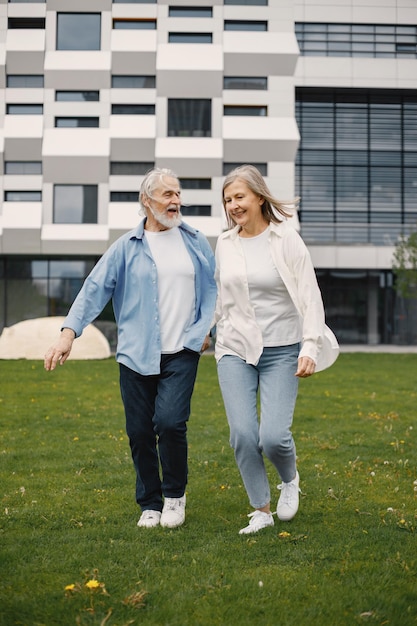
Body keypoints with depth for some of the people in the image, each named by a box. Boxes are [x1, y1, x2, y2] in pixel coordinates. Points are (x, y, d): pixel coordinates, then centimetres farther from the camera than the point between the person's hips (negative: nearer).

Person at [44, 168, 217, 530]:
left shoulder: (196, 242, 9)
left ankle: (175, 495, 10)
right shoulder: (126, 248, 3)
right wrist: (69, 332, -14)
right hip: (136, 354, 0)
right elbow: (94, 289, -3)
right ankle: (150, 504, 24)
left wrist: (207, 329, 4)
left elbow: (213, 288, 17)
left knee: (169, 421, -15)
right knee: (140, 431, 4)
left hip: (182, 352, 0)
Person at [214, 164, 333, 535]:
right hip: (235, 351, 3)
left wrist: (310, 347, -15)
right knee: (243, 435, -8)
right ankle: (261, 510, 12)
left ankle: (290, 479, 23)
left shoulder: (287, 239, -4)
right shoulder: (225, 244, 7)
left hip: (281, 351, -3)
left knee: (273, 436, -12)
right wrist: (211, 332, 22)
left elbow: (311, 297, -7)